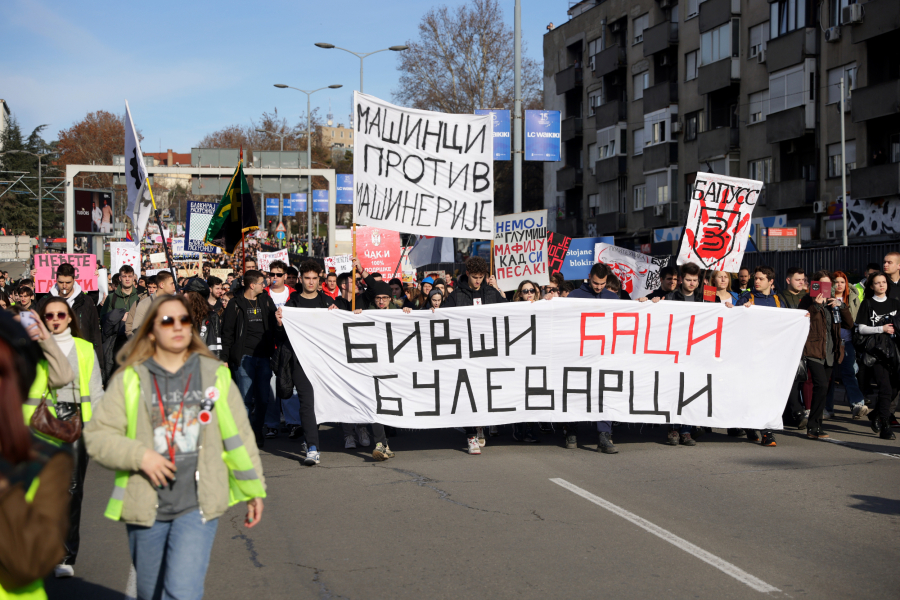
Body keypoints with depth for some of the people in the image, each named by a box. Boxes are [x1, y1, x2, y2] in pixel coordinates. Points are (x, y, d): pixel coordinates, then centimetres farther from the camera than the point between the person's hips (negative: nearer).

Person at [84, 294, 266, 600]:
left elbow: (238, 434, 10)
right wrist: (139, 455, -16)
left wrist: (253, 490, 11)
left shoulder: (215, 374, 5)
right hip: (146, 507, 1)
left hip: (197, 506, -1)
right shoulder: (129, 379, 1)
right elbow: (97, 436, -1)